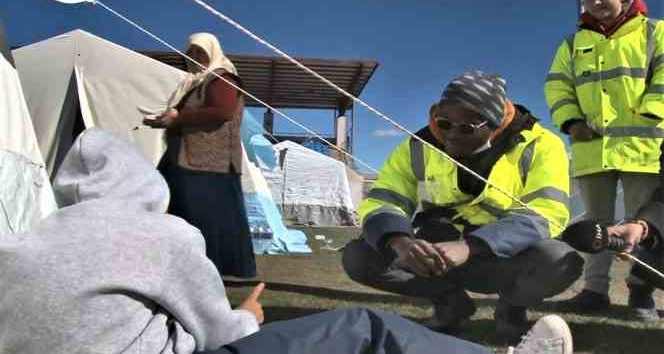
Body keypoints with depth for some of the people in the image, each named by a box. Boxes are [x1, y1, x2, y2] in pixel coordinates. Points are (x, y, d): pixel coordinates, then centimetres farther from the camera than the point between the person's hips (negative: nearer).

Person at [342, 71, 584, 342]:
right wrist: (399, 243, -35)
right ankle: (450, 301, 6)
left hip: (506, 257, -2)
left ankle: (513, 306, 2)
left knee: (560, 261, -35)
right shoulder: (420, 147, -5)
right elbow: (381, 202, -9)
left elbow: (545, 215, -25)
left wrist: (468, 247, -40)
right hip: (437, 255, 3)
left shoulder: (538, 146, -13)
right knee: (357, 257, -19)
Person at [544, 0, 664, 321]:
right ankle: (596, 289, 9)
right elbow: (556, 85, 11)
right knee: (596, 222, 5)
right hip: (591, 148, 3)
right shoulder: (573, 44, 17)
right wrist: (571, 122, -5)